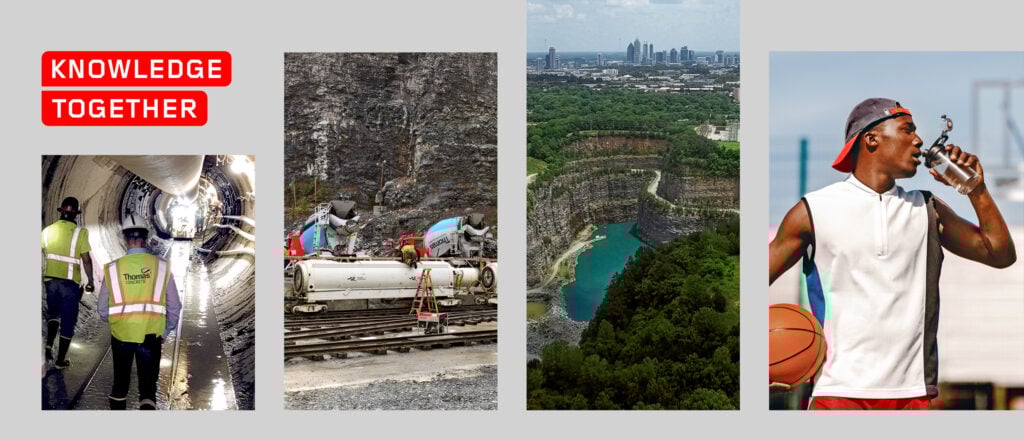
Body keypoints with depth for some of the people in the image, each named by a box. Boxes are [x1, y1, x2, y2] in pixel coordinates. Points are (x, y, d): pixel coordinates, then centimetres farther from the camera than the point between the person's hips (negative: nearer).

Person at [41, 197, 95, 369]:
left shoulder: (48, 231, 1)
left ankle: (49, 345, 5)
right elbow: (86, 260, -12)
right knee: (68, 321, 9)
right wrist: (90, 281, 0)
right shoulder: (80, 232, -10)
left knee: (53, 313, 25)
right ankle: (60, 360, 13)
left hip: (50, 280, 3)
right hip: (70, 282, -3)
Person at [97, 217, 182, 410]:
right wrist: (165, 332, 15)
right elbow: (174, 307, 0)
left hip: (121, 335, 1)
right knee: (148, 387, 5)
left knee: (120, 383, 18)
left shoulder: (113, 268, -6)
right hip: (151, 336, -1)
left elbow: (102, 309, 3)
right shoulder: (161, 267, -6)